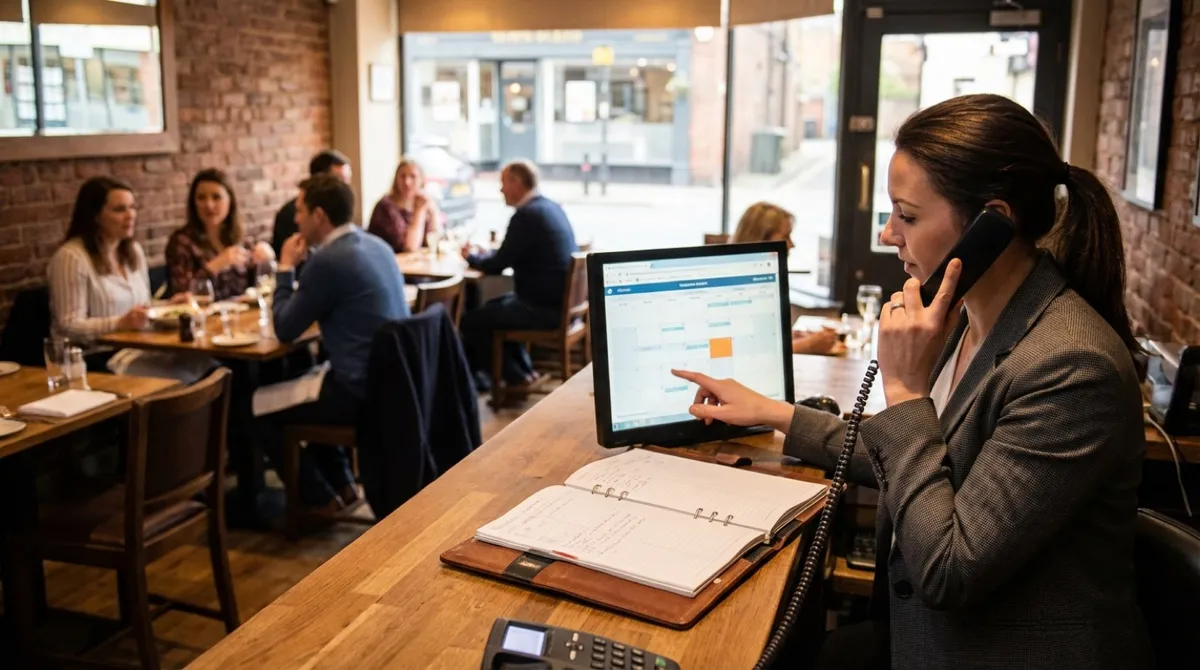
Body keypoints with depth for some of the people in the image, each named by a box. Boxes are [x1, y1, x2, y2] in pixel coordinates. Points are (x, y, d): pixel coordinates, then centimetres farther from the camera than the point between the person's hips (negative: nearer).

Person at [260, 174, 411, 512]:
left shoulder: (328, 259, -19)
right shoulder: (376, 245, 8)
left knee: (264, 417, 8)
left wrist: (286, 267, 0)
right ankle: (342, 485, 32)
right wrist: (303, 264, 15)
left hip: (363, 392, -9)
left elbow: (285, 329, -10)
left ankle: (322, 500, 17)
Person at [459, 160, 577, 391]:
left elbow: (496, 266, -14)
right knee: (493, 306, 28)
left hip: (545, 308, -10)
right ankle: (523, 370, 30)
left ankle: (514, 377, 13)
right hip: (560, 301, 10)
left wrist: (472, 257, 5)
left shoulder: (526, 214, -19)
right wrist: (484, 254, 15)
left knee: (470, 320, -1)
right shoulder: (550, 207, 11)